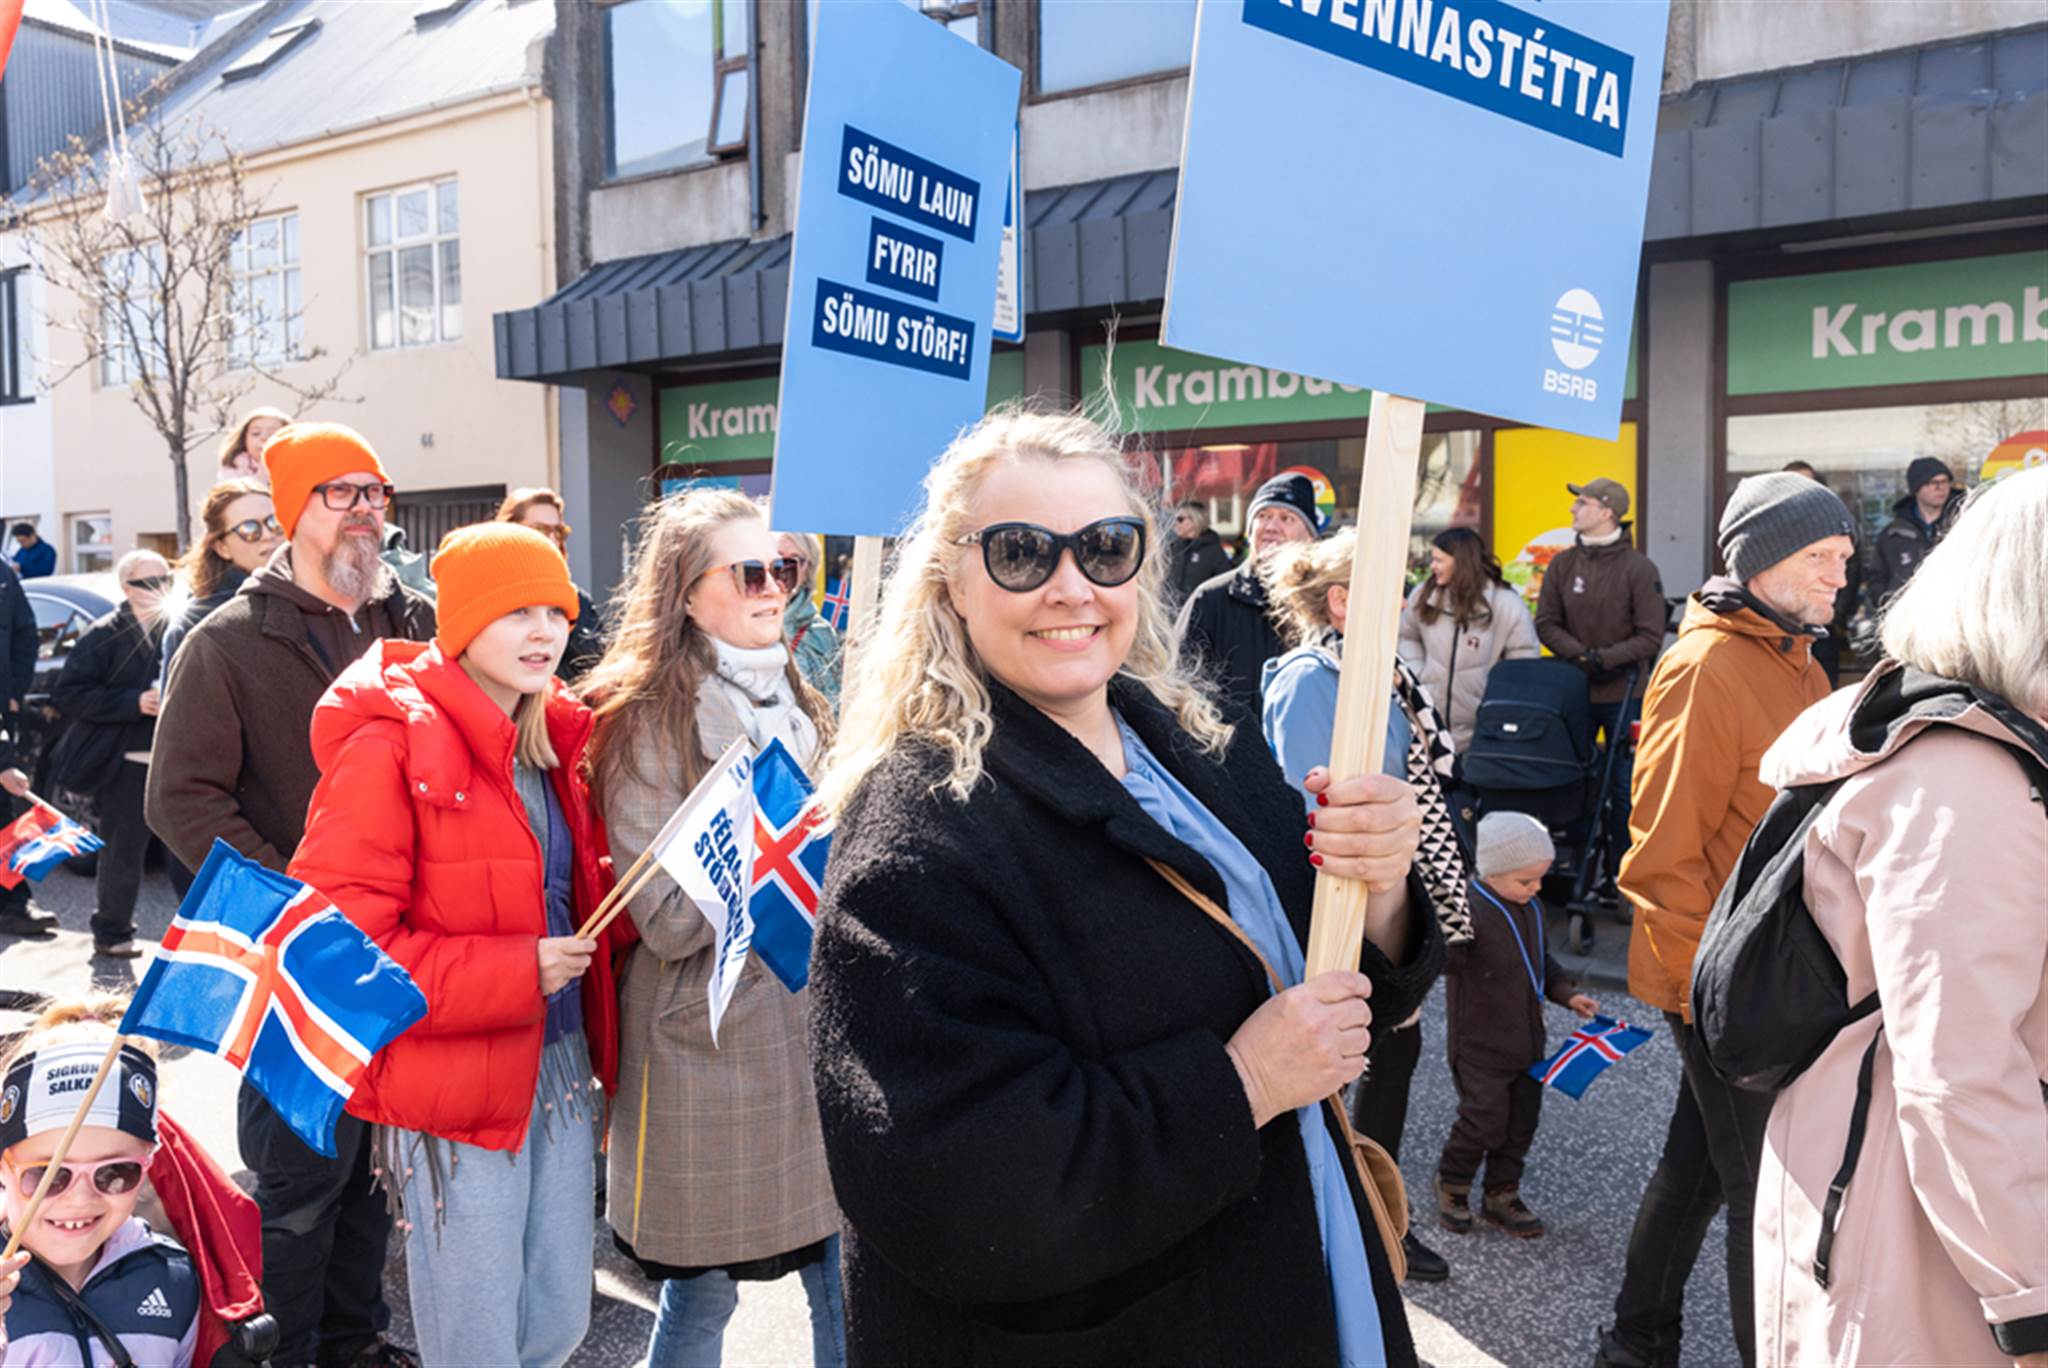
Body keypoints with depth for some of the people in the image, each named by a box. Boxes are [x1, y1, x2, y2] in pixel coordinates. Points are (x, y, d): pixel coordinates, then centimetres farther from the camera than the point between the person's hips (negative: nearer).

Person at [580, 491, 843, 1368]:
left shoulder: (792, 701, 10)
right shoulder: (649, 722, -10)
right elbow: (668, 917, -16)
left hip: (809, 1017, 6)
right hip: (712, 1038, -6)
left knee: (843, 1278, 13)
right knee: (704, 1292, 11)